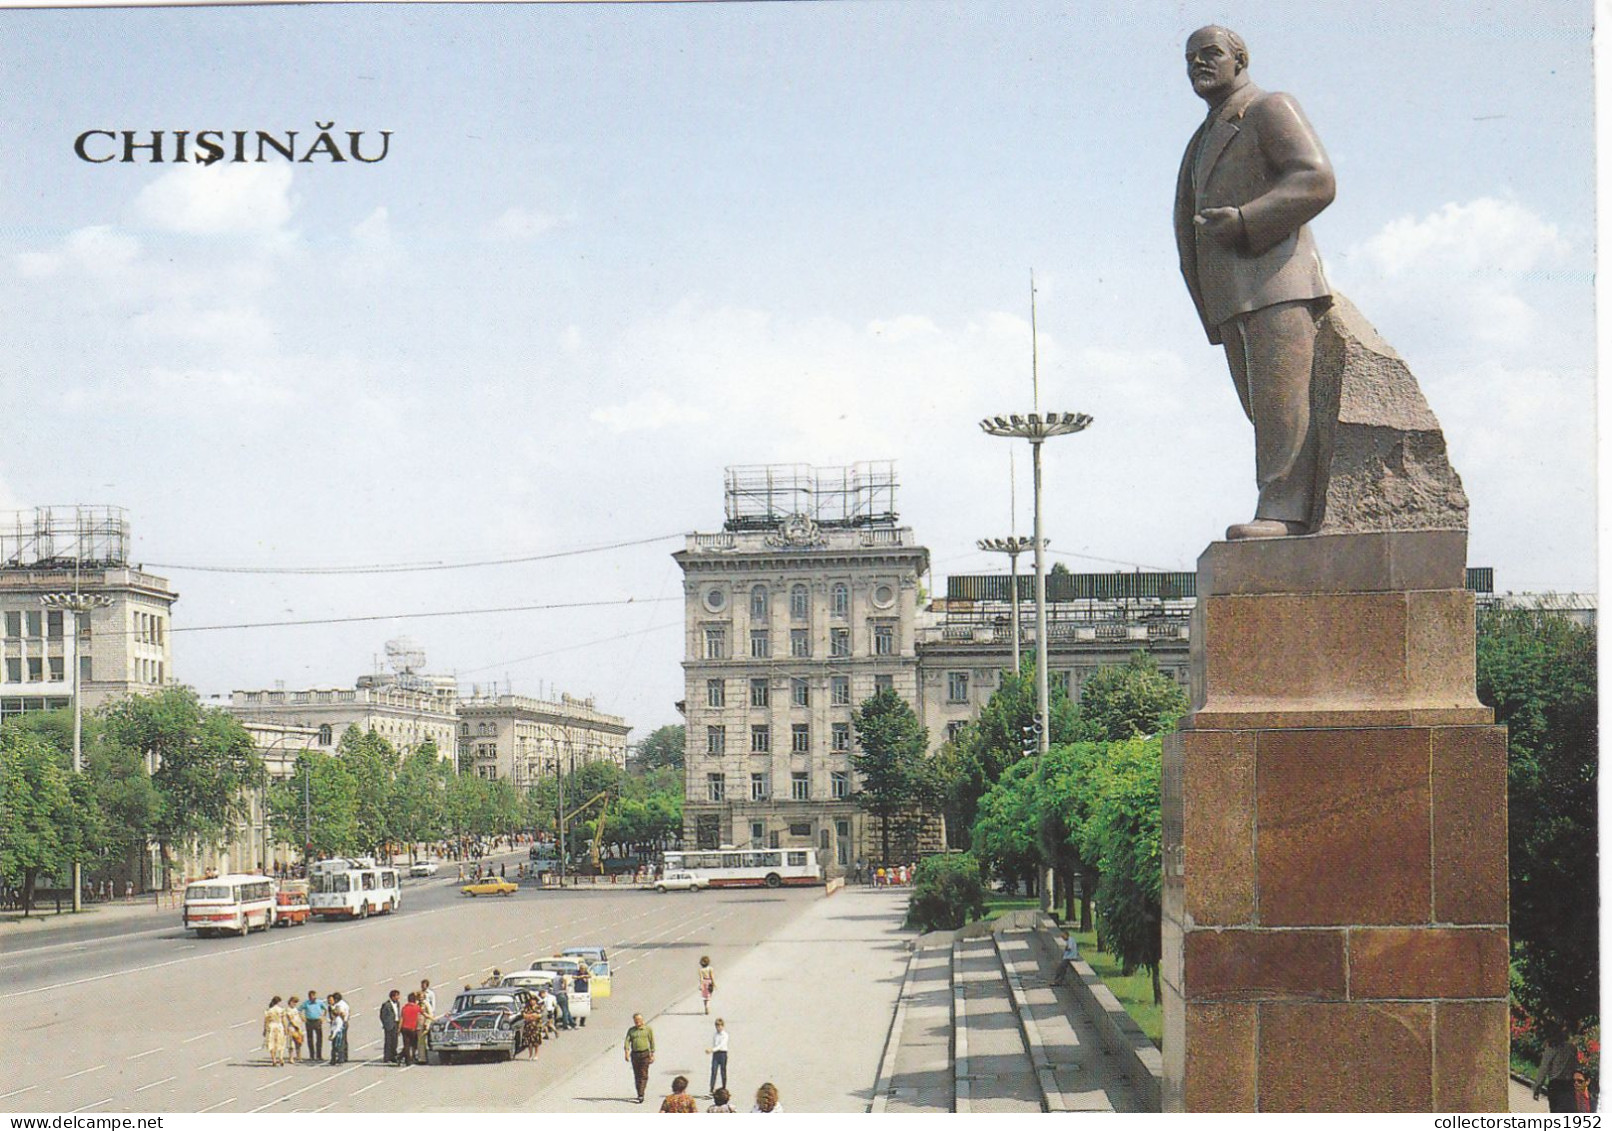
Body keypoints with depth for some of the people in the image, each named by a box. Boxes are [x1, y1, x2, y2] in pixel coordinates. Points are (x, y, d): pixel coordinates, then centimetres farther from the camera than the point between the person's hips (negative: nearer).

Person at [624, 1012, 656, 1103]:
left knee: (643, 1075, -11)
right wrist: (626, 1051, -17)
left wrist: (652, 1055, 0)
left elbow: (652, 1042, 5)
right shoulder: (631, 1030, 10)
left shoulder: (648, 1029, 4)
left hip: (645, 1054, -3)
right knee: (636, 1075, 7)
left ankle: (641, 1095, -17)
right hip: (634, 1054, 3)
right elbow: (627, 1041, -1)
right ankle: (639, 1093, 19)